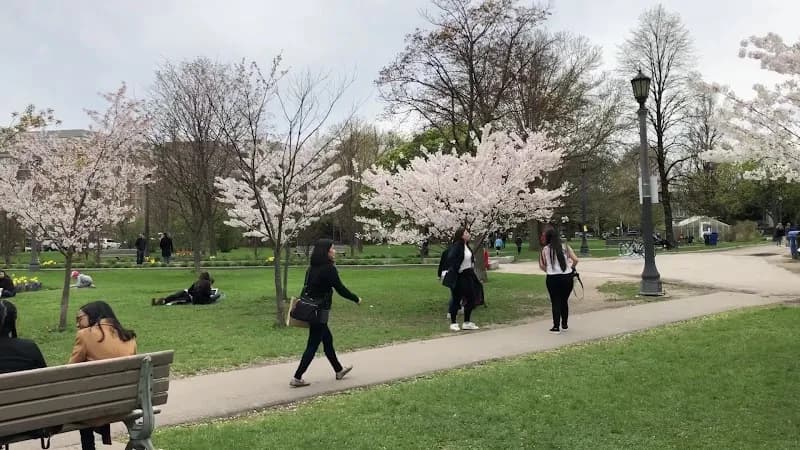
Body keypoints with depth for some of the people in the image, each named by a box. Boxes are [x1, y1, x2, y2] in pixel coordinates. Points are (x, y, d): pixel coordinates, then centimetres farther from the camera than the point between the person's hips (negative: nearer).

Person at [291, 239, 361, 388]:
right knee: (313, 345, 0)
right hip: (320, 311, -8)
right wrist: (356, 299, 1)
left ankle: (339, 370, 34)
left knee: (327, 339, 20)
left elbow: (307, 288, 10)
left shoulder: (312, 268, 6)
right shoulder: (329, 269, -17)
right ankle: (297, 378, 3)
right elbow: (341, 289, -13)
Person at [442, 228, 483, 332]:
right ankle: (453, 323, 13)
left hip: (468, 275, 9)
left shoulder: (467, 246, 9)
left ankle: (467, 323, 22)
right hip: (458, 277, -9)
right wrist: (456, 269, -21)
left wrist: (472, 268, 11)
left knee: (471, 298, 10)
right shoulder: (456, 246, -18)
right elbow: (450, 259, -28)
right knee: (457, 299, 1)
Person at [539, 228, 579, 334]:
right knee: (564, 301, 16)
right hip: (567, 277, 2)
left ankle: (556, 327, 5)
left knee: (555, 302, 7)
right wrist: (571, 267, 16)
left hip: (552, 278, -2)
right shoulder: (565, 247, 3)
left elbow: (542, 265, -3)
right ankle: (565, 325, 25)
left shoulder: (545, 249, 0)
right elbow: (575, 260, -3)